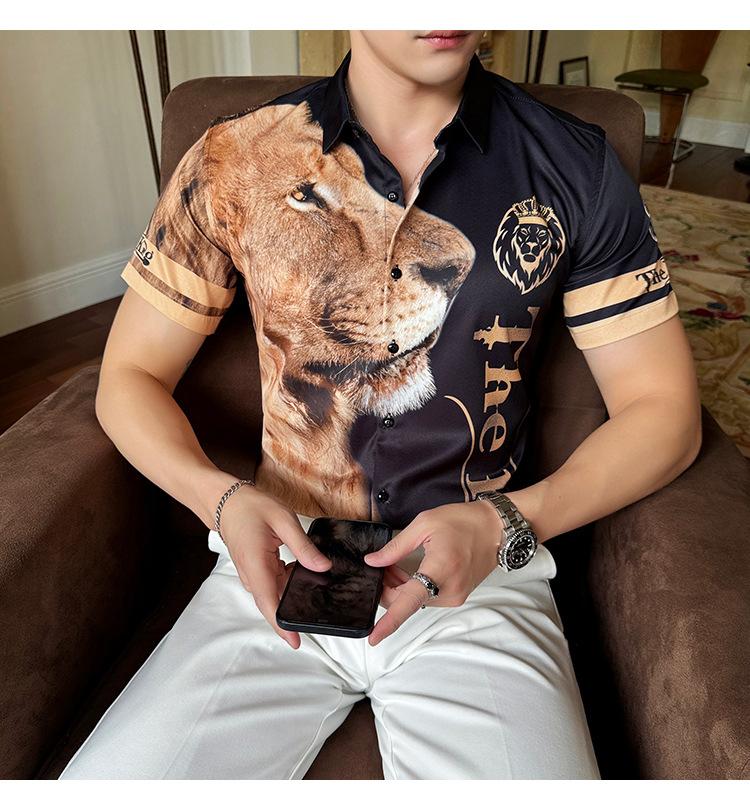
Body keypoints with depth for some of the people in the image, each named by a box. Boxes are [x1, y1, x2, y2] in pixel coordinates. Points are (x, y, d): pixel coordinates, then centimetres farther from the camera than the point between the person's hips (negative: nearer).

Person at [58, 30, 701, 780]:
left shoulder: (575, 164, 0)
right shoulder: (236, 160, 1)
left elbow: (665, 412, 2)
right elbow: (128, 377, 6)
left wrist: (508, 522, -15)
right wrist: (222, 499, -14)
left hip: (484, 574, 0)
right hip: (280, 559, 2)